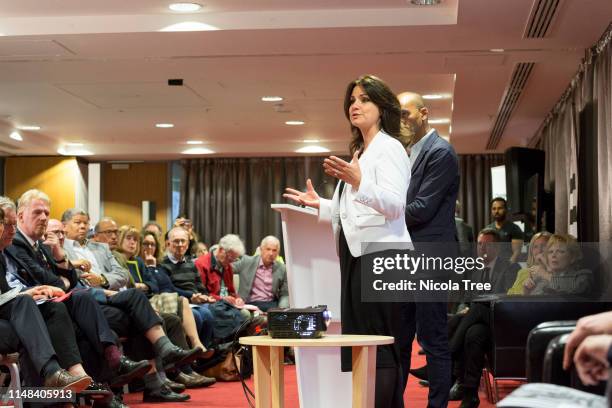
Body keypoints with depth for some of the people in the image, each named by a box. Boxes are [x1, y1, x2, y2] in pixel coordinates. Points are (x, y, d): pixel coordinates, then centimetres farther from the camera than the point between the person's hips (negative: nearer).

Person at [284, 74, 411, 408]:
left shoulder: (389, 148, -5)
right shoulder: (359, 153, 24)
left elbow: (395, 205, -19)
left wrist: (358, 183, -33)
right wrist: (319, 204, 21)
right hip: (358, 255, 10)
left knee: (379, 347, -12)